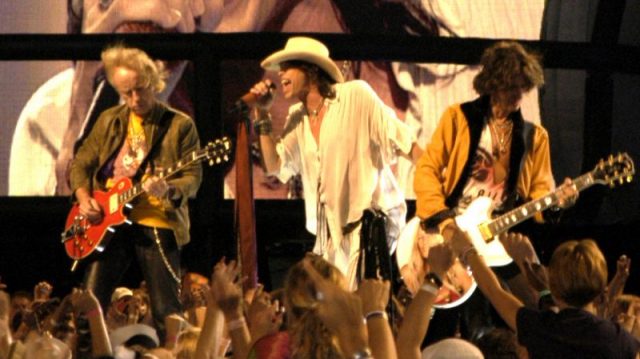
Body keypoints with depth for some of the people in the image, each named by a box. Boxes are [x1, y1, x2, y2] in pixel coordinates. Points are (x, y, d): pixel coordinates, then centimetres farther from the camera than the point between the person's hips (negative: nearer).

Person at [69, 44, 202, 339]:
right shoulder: (109, 121, 13)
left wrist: (169, 190, -26)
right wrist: (83, 197, 1)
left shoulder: (179, 125, 0)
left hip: (157, 224, -4)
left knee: (167, 314, -5)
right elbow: (81, 162, 20)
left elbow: (193, 177, -5)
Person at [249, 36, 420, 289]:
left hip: (372, 216, -7)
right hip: (331, 230, 7)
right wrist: (262, 115, 7)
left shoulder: (355, 95, -4)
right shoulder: (297, 118, 14)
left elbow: (402, 141, -6)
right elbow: (275, 167, 12)